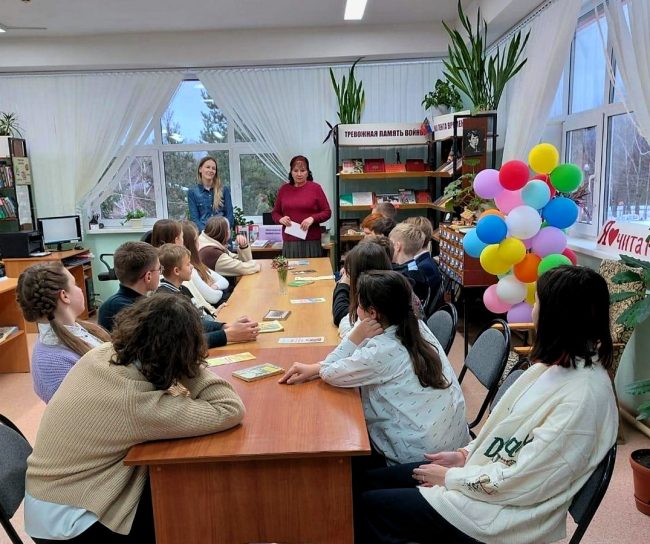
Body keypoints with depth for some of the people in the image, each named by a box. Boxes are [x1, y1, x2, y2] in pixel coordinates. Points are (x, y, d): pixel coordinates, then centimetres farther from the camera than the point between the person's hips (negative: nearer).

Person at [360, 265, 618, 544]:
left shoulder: (582, 398, -29)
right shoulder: (561, 362, -1)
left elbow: (518, 482, -24)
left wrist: (450, 477, -13)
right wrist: (465, 454, 2)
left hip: (505, 513, -8)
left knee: (370, 506, -4)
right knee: (374, 480, 9)